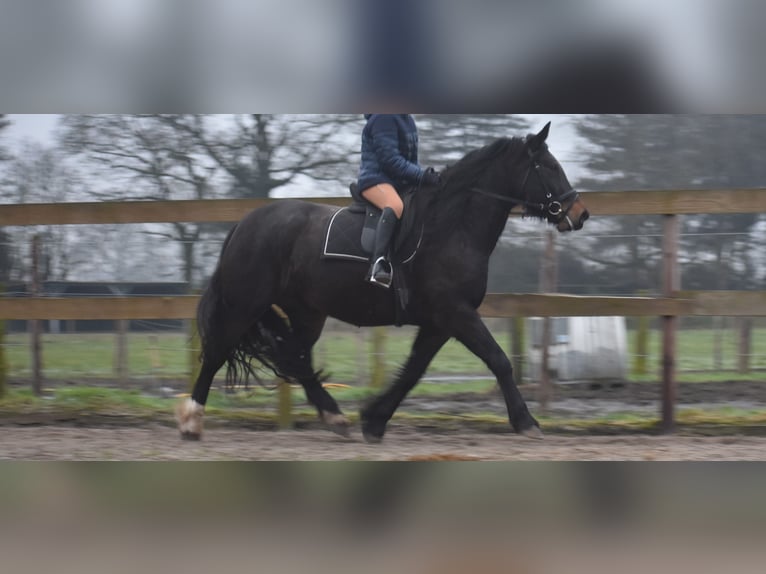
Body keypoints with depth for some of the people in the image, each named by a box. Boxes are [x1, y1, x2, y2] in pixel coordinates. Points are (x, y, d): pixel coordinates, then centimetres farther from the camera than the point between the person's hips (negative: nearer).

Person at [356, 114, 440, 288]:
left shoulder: (406, 118, 17)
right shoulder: (384, 117, -12)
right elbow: (390, 159, -19)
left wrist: (425, 174, 3)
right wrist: (421, 176, -22)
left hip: (401, 183, 10)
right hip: (376, 179, -10)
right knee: (395, 206, -40)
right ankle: (378, 263, -54)